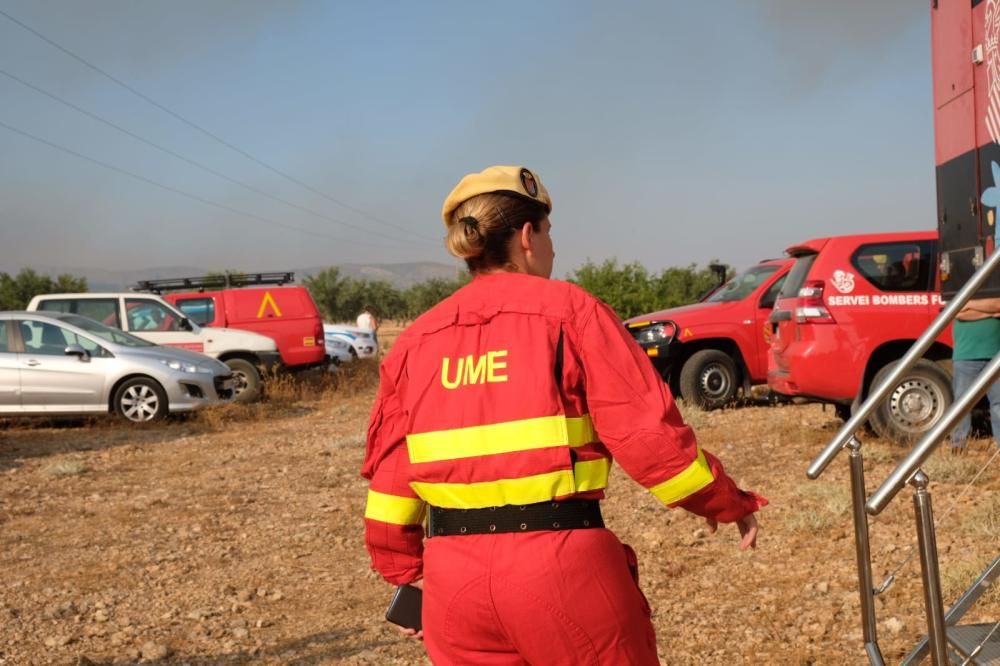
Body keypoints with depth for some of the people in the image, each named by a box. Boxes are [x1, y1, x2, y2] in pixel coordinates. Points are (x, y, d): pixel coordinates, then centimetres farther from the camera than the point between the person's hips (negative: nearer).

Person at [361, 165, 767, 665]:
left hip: (453, 575, 5)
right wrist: (728, 503, 6)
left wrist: (403, 571, 22)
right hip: (562, 561, -4)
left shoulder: (416, 340, 9)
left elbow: (388, 469, 10)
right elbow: (646, 428, -7)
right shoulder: (567, 309, -3)